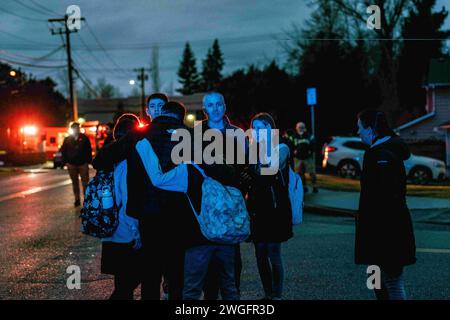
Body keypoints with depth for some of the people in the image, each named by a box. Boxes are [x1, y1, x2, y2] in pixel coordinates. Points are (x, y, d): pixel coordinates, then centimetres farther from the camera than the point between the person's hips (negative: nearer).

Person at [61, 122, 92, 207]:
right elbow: (63, 151, 7)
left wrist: (88, 161, -6)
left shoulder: (84, 138, 1)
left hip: (83, 163, -2)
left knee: (85, 182, -1)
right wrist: (66, 161, -2)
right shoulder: (67, 139, 5)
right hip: (71, 164, 2)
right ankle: (77, 199, 14)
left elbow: (89, 150, 0)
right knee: (75, 182, 8)